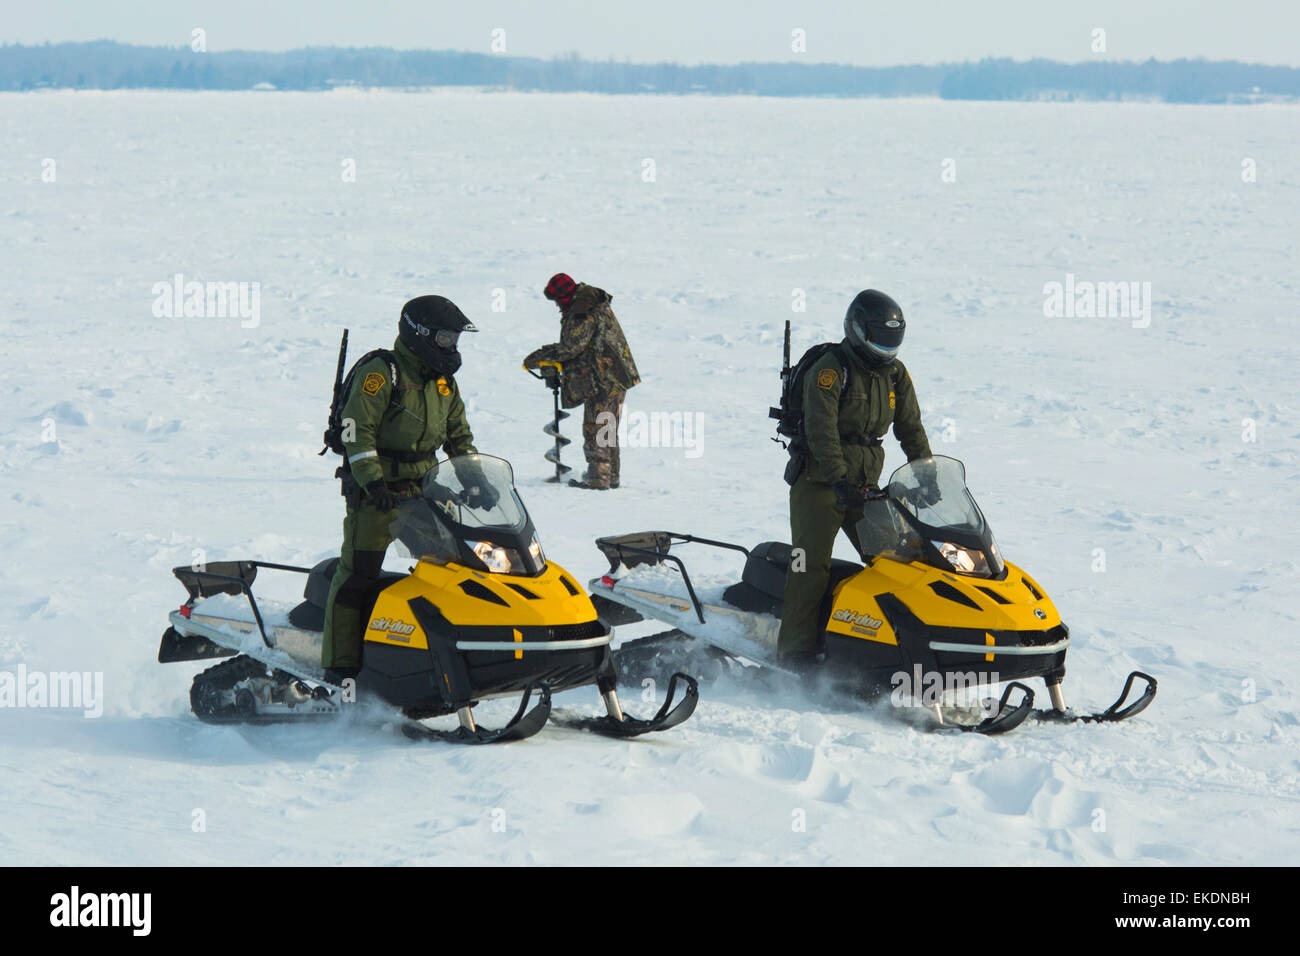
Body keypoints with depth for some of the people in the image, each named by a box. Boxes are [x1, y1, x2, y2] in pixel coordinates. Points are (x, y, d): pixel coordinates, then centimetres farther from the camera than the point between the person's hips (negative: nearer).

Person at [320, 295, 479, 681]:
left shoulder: (444, 382, 13)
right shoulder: (380, 373, -11)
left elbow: (459, 437, 23)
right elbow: (357, 432, -15)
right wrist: (373, 484, -22)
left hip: (424, 489, 7)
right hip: (375, 492, -7)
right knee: (358, 572, -8)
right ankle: (340, 660, -5)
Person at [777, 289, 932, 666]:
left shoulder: (895, 374, 9)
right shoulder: (829, 371, -13)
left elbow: (911, 428, 13)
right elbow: (821, 432, -21)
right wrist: (840, 479, -31)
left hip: (864, 484, 7)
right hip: (818, 481, -6)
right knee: (813, 564, -11)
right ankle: (797, 648, -12)